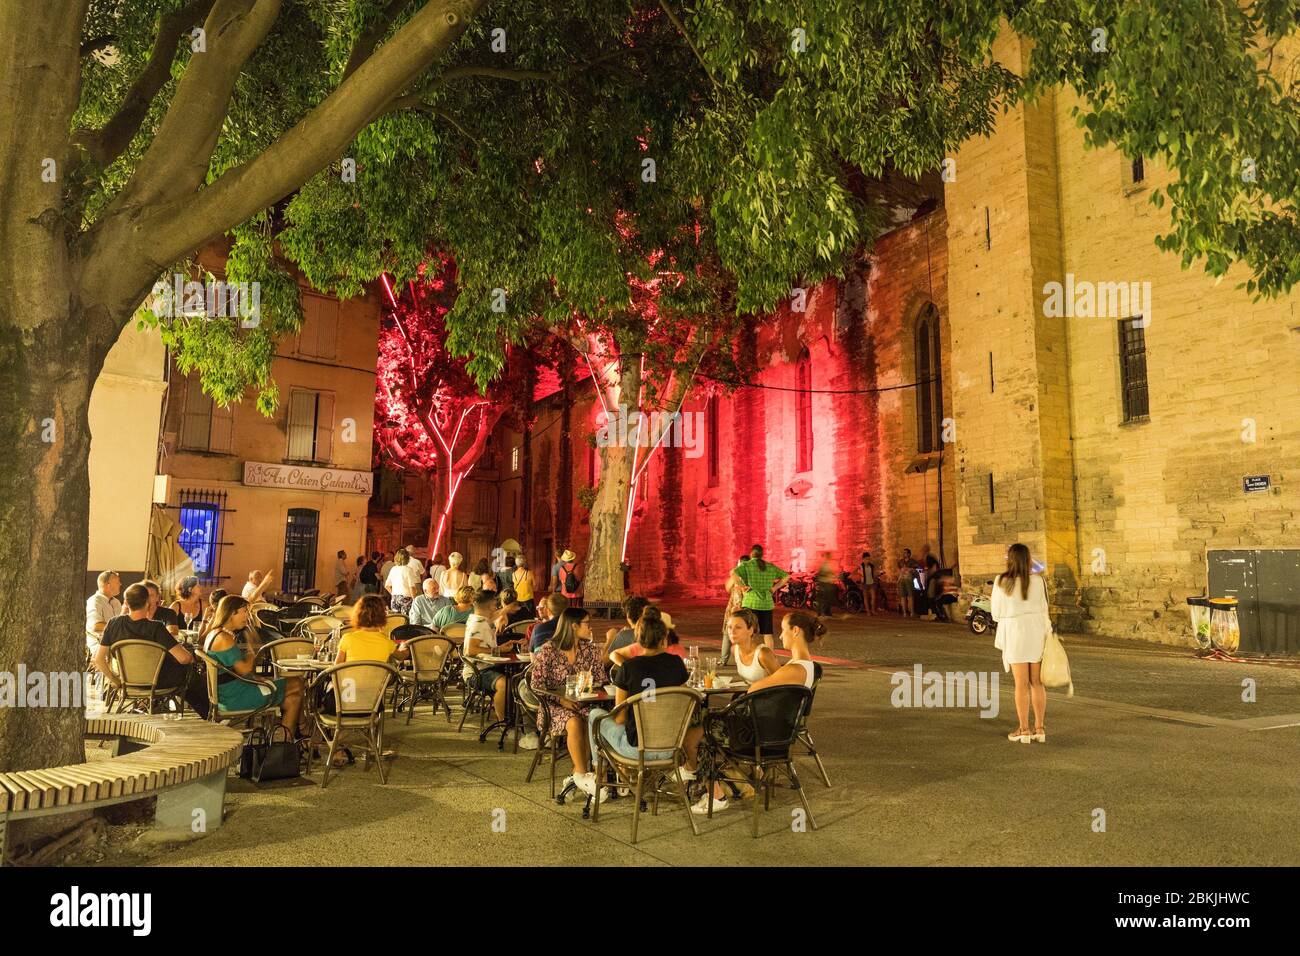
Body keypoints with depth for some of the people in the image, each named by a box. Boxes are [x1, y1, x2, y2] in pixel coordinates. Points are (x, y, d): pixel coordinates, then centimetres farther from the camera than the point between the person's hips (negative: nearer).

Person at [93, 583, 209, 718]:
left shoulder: (114, 624, -12)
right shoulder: (155, 628, -26)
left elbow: (99, 659, -6)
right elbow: (183, 658, -28)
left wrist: (116, 680, 8)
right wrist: (191, 657, -4)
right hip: (158, 683, -5)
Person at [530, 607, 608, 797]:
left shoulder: (590, 650, 8)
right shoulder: (548, 650, -5)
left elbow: (601, 680, 9)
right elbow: (536, 684, -9)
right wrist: (562, 700, -21)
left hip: (583, 704, 4)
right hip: (553, 706, -3)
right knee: (574, 722, -35)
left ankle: (578, 774, -22)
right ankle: (582, 773, -23)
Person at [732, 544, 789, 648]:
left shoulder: (746, 565, -2)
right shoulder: (770, 566, 11)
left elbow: (733, 573, -20)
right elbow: (786, 576, 13)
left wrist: (743, 586, -11)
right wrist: (774, 588, 9)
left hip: (751, 602, -3)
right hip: (767, 603, 3)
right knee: (767, 634, 10)